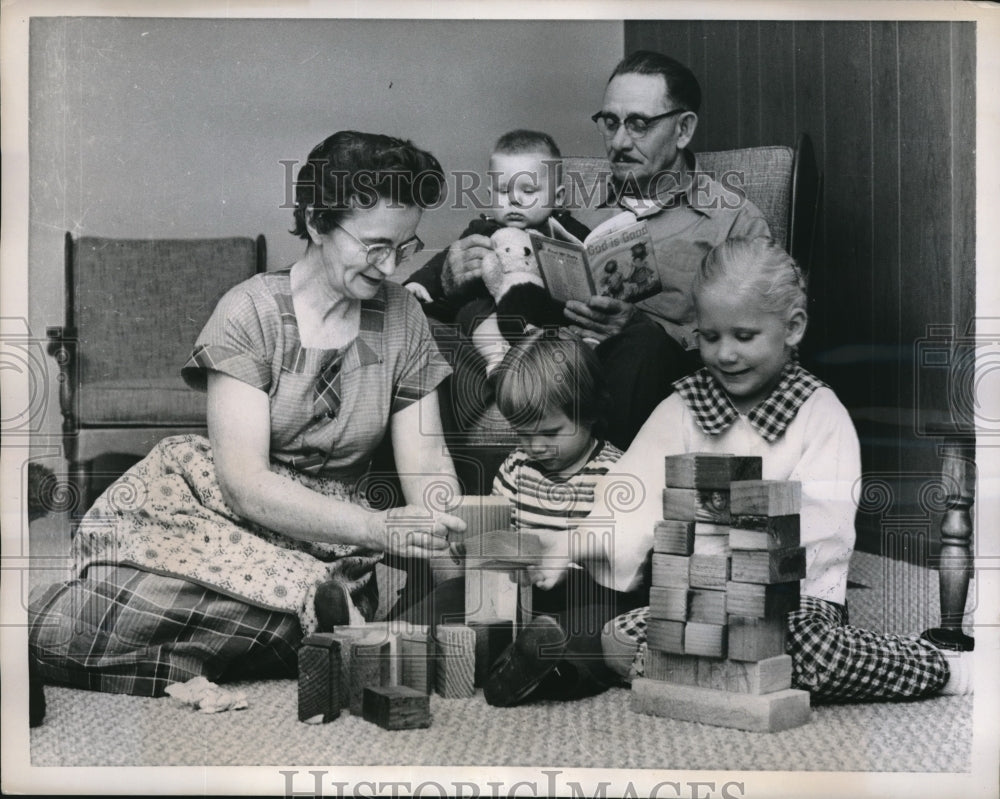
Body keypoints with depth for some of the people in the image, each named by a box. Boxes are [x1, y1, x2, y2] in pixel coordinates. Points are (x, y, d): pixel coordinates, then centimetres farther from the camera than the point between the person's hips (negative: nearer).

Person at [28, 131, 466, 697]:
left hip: (329, 539, 1)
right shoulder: (251, 311, -8)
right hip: (217, 510, 0)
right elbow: (244, 479, -17)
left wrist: (451, 537, -20)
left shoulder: (403, 319, 5)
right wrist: (378, 528, -28)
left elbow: (427, 464, 3)